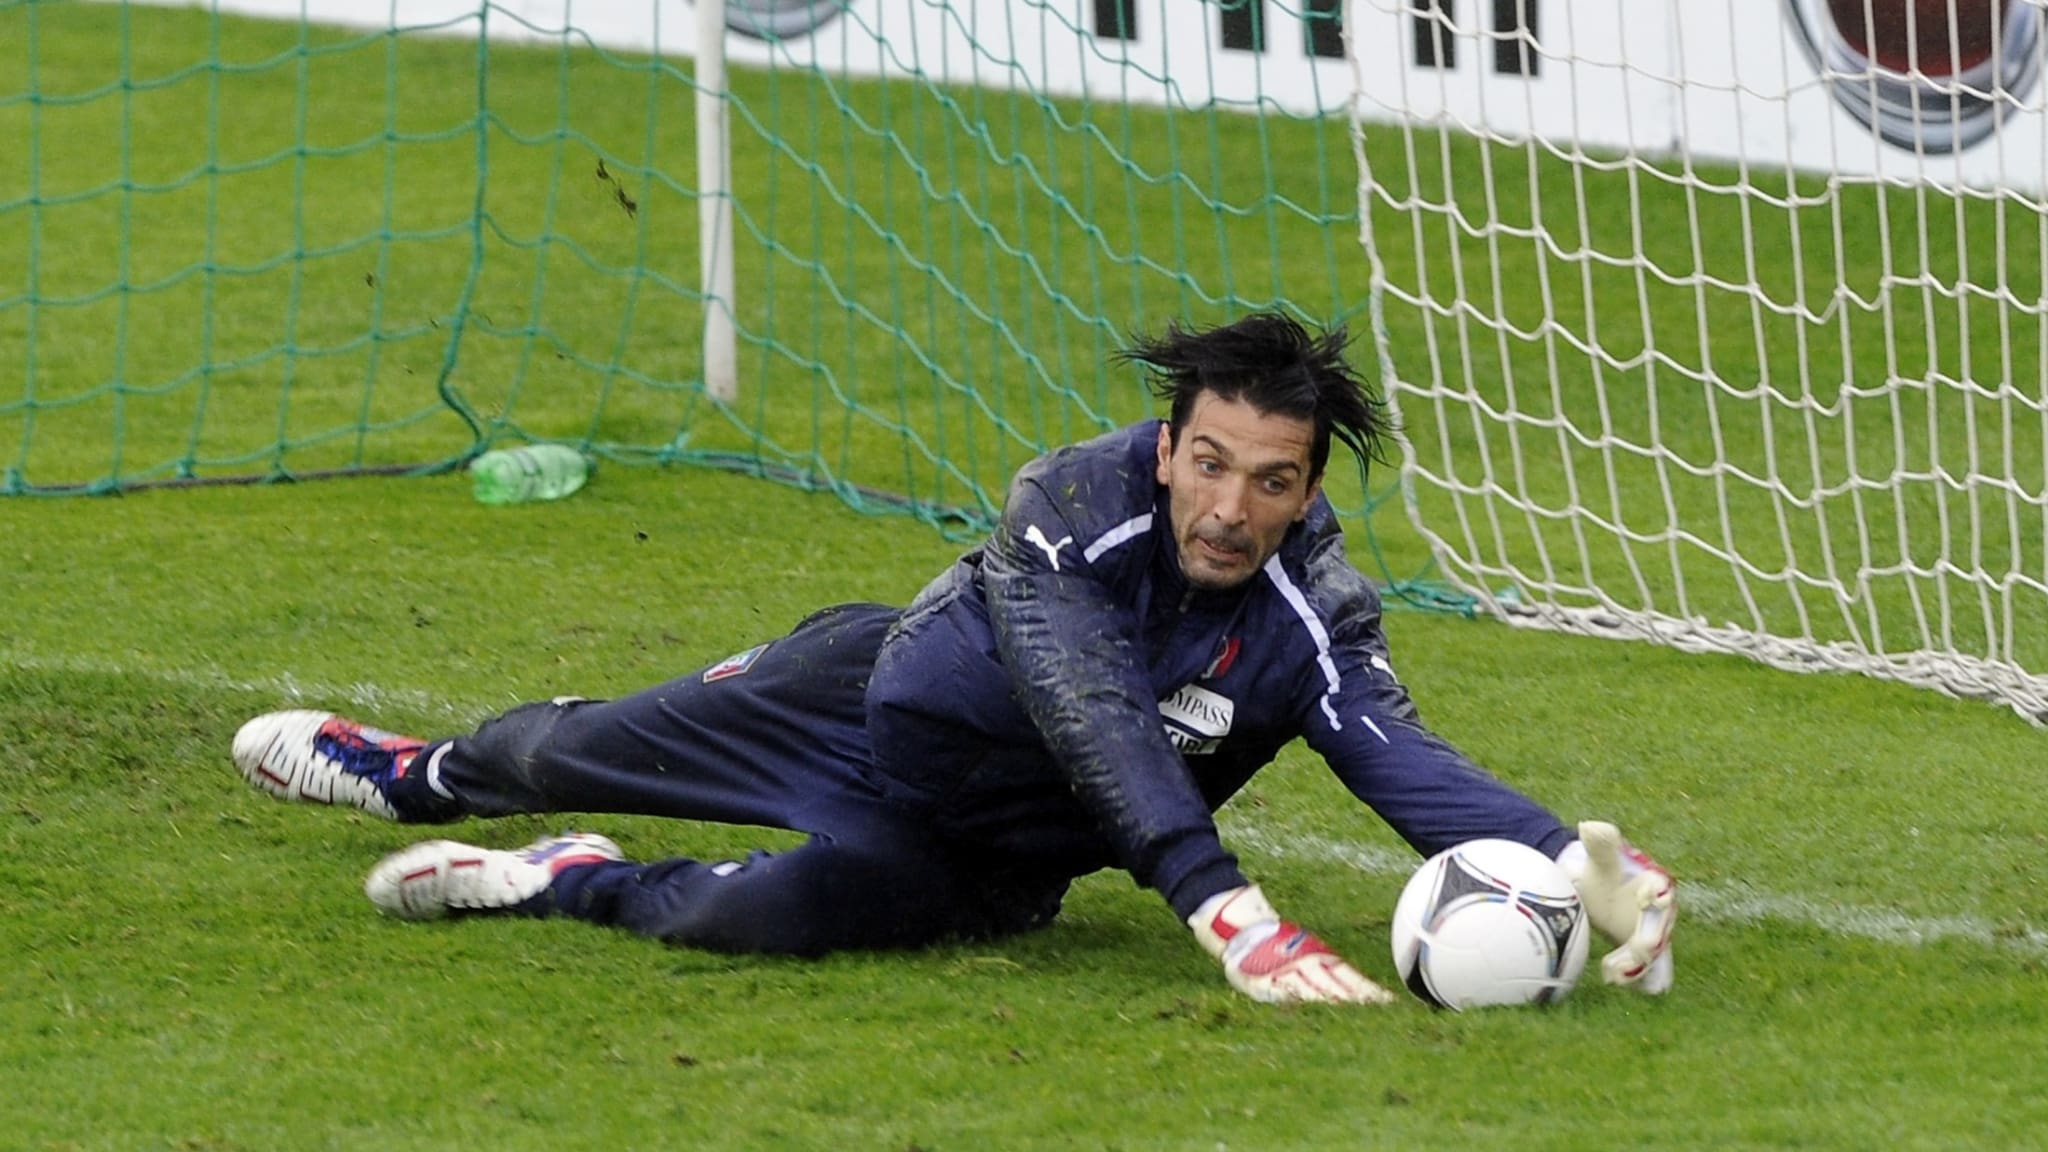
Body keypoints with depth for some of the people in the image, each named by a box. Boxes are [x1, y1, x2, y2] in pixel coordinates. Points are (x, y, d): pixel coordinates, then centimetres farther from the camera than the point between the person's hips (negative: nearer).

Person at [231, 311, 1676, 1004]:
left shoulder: (1312, 619, -28)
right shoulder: (1076, 501, -32)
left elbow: (1408, 764, -41)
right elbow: (1097, 725, -43)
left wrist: (1579, 855, -61)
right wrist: (1230, 910, -56)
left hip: (980, 861, 0)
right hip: (877, 699, 0)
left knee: (800, 905, -31)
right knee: (580, 751, 18)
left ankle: (577, 887, 2)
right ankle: (414, 774, 57)